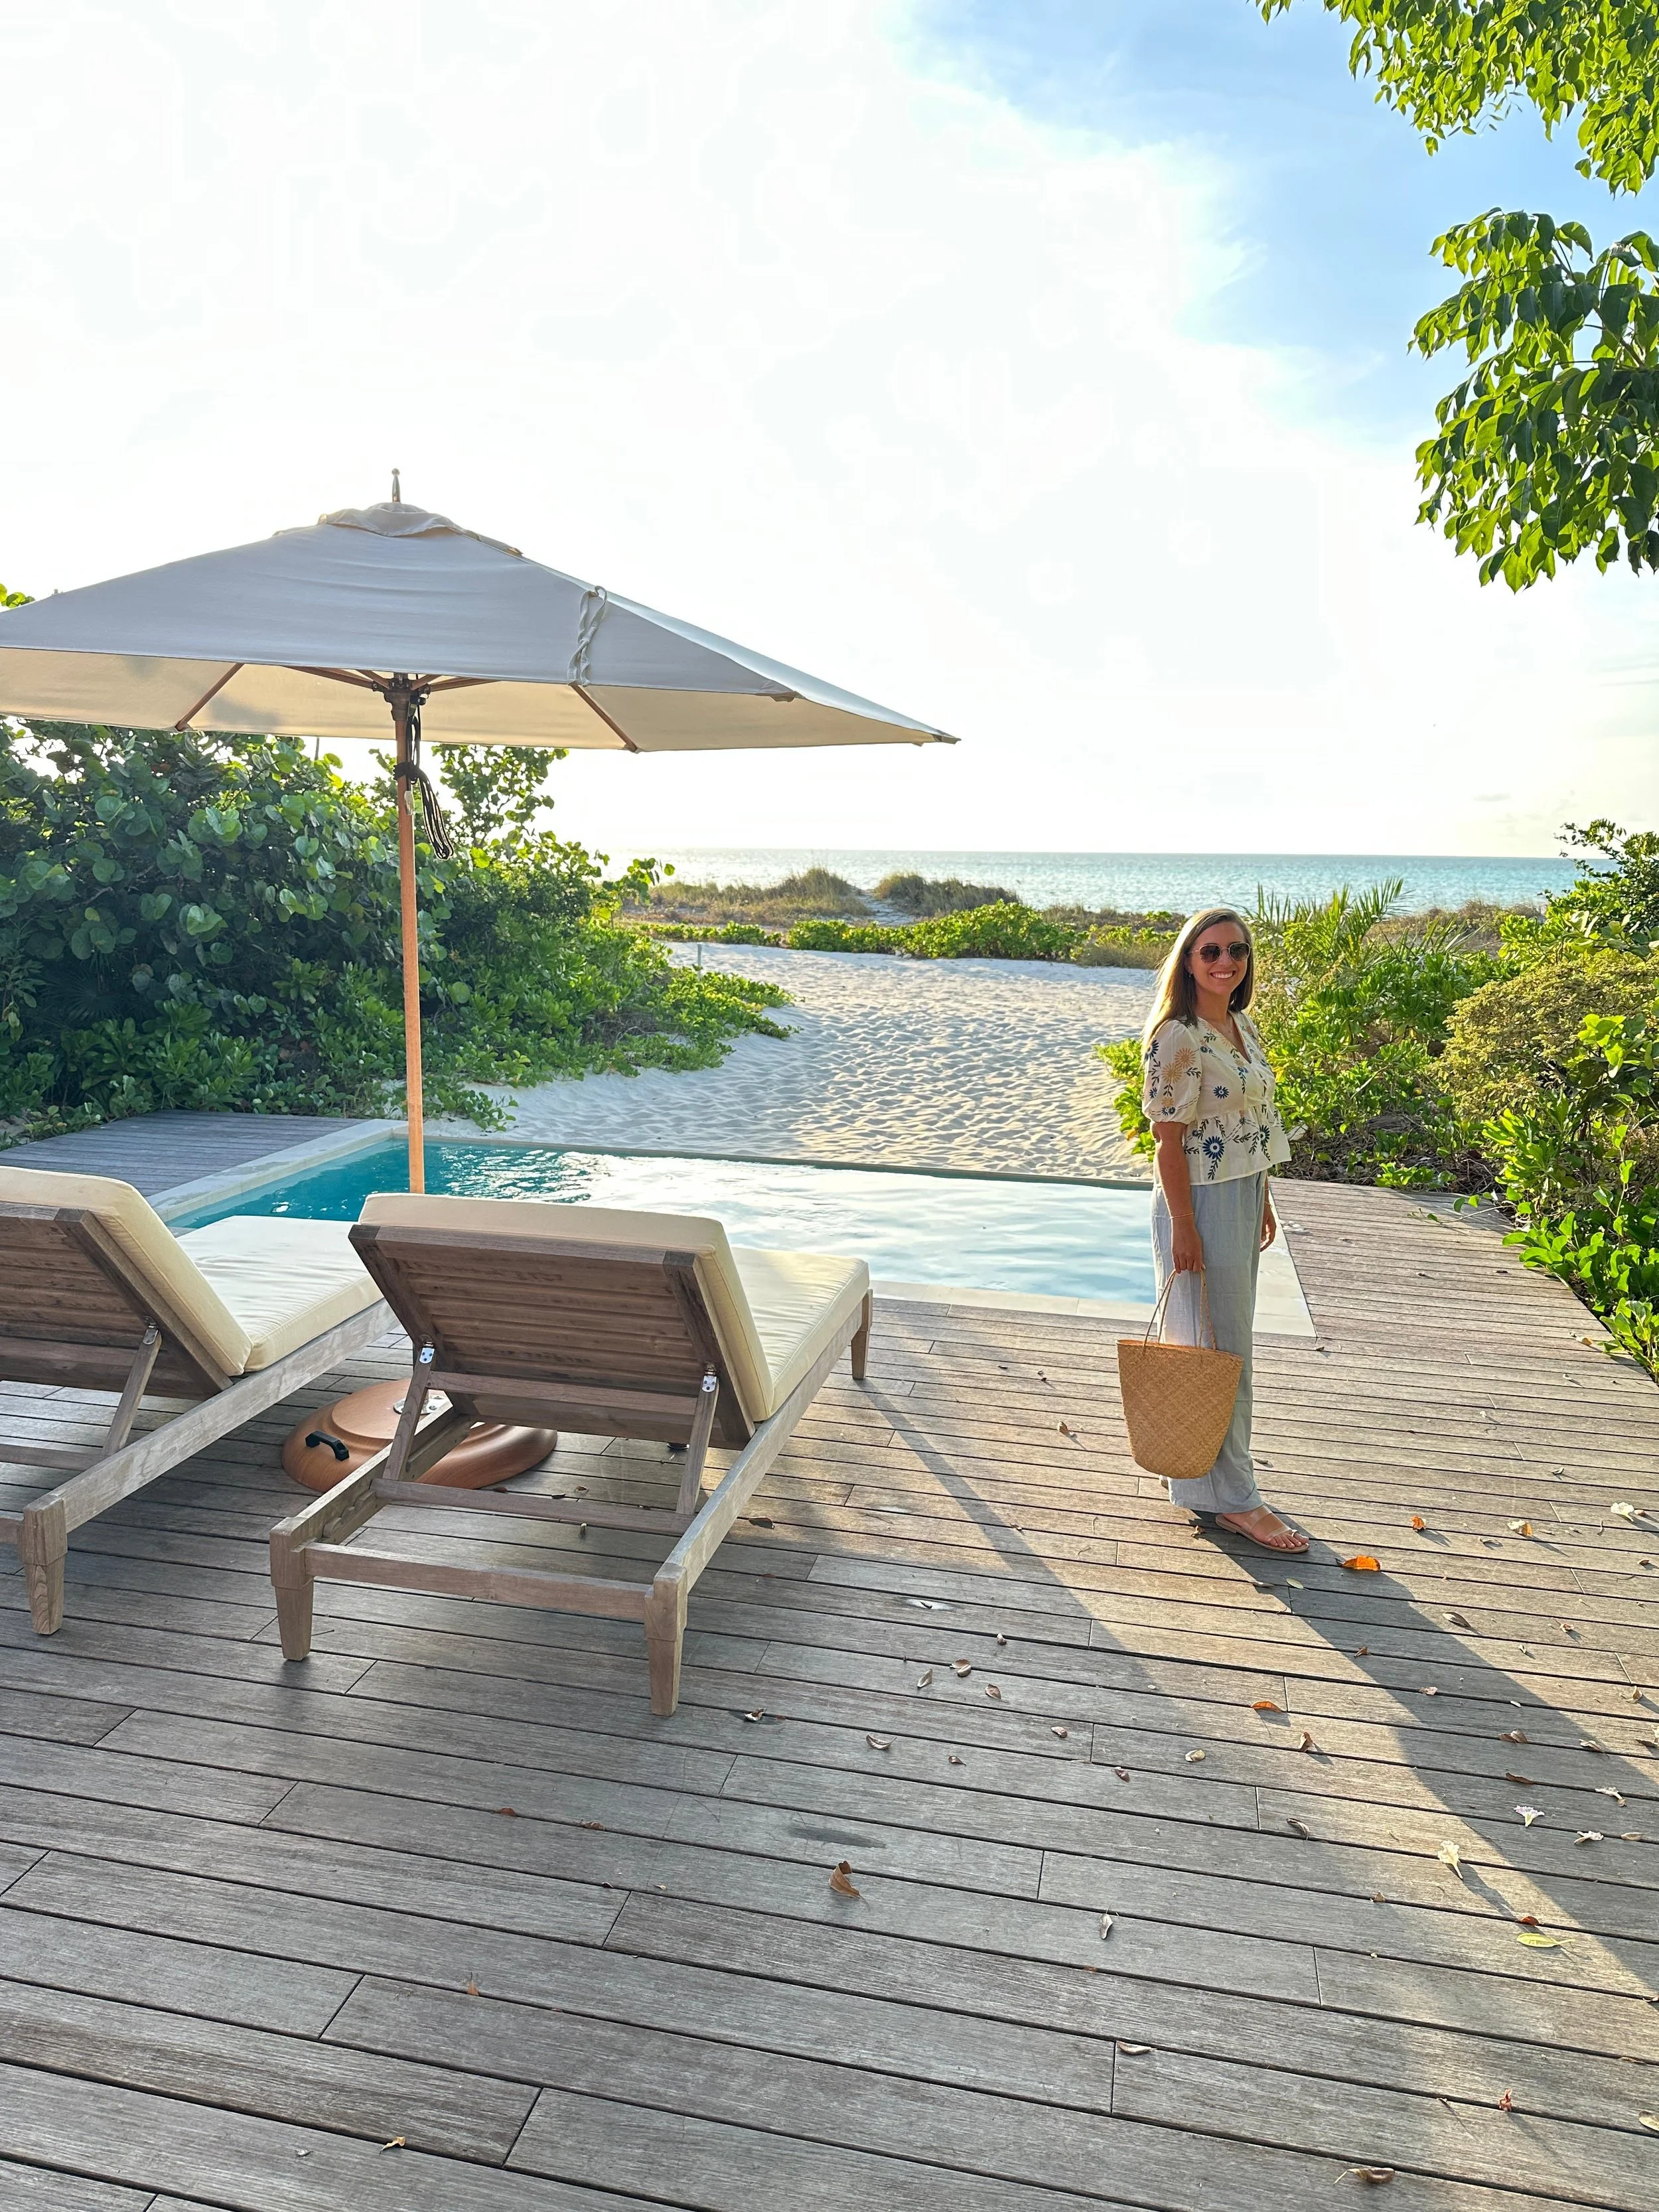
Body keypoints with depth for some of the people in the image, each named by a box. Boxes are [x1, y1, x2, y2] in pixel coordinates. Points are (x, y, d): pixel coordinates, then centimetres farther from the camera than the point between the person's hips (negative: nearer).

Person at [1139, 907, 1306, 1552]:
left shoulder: (1243, 1026, 10)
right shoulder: (1177, 1037, -17)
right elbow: (1169, 1137, -18)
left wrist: (1263, 1203, 18)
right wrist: (1183, 1227, -19)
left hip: (1243, 1197, 9)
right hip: (1201, 1202, -9)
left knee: (1229, 1336, 17)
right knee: (1216, 1347, -2)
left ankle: (1217, 1459, 32)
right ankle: (1227, 1497, 8)